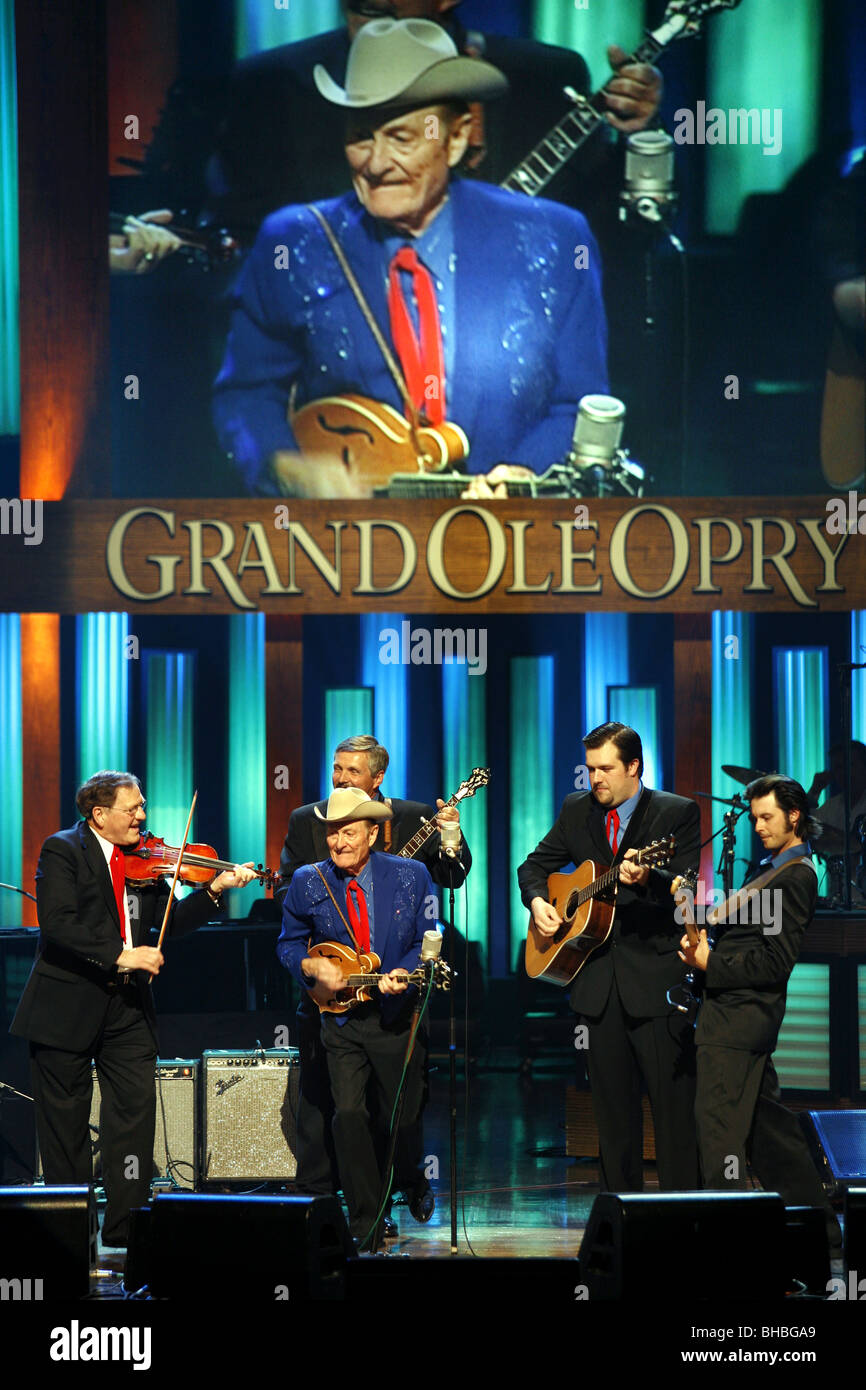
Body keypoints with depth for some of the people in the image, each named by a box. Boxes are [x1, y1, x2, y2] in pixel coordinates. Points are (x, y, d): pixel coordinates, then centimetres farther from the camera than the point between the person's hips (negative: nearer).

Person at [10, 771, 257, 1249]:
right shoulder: (63, 850, -8)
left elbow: (171, 921, 8)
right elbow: (58, 924, -20)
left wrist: (213, 890, -7)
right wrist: (121, 956, -26)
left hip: (126, 1008, 5)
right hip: (68, 1007, -5)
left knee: (136, 1112, -3)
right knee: (65, 1121, 5)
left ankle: (126, 1227, 1)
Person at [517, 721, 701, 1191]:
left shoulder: (677, 813, -3)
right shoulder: (577, 810, 11)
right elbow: (535, 864, 22)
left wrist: (646, 879, -33)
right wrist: (537, 902, 1)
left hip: (655, 979, -4)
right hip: (598, 980, 5)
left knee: (672, 1100, -5)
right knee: (612, 1102, 10)